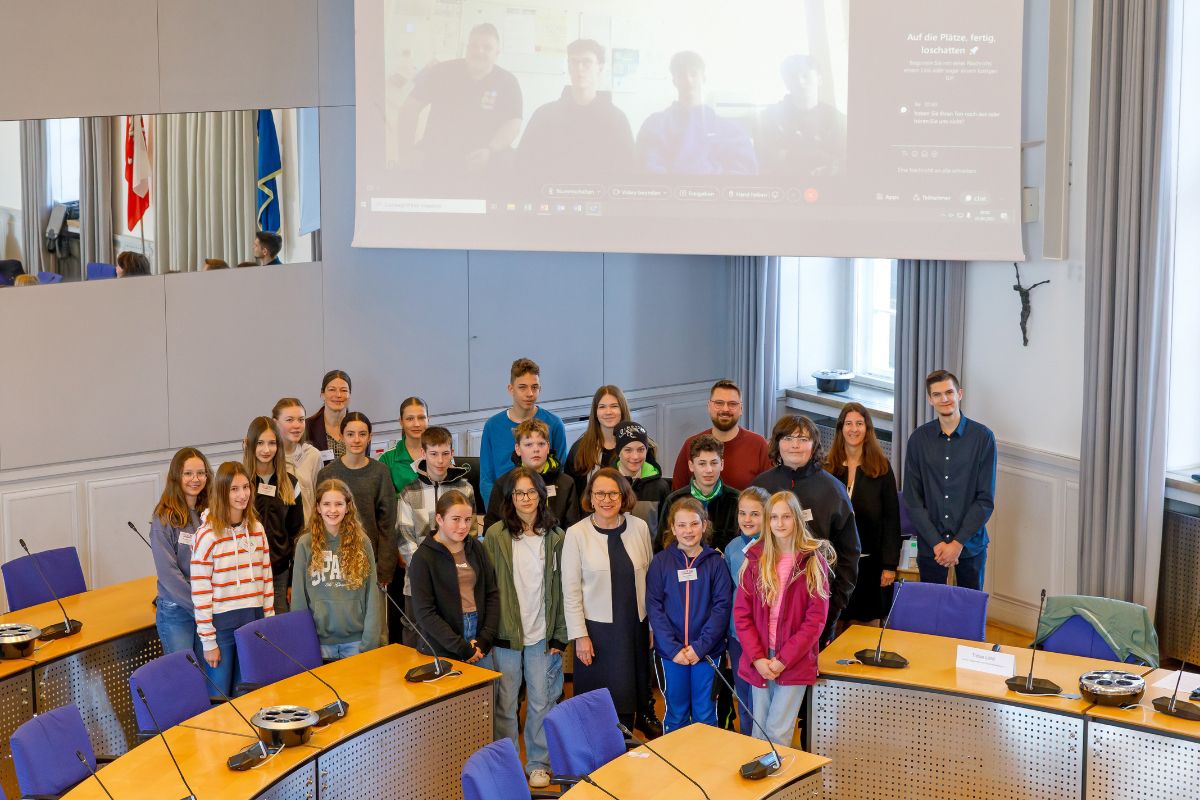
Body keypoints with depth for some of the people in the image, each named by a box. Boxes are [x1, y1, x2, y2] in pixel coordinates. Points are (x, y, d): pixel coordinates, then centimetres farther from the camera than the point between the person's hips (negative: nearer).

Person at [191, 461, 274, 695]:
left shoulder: (257, 529, 4)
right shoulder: (207, 535, -12)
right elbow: (200, 591, -11)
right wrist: (208, 641, -11)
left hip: (254, 621, 5)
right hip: (222, 623, -5)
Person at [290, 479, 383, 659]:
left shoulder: (361, 542, 1)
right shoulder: (305, 544, 0)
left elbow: (372, 594, 1)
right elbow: (299, 596, 2)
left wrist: (370, 641, -6)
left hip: (355, 639, 1)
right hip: (320, 638, -1)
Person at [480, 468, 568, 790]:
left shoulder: (556, 537, 2)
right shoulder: (495, 535, -2)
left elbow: (562, 588, 4)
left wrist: (560, 634, 0)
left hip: (542, 634, 1)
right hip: (505, 633, -1)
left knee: (541, 701, 7)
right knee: (505, 703, 7)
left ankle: (538, 763, 21)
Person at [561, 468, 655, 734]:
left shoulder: (639, 528, 0)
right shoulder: (577, 533, -7)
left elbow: (650, 579, 7)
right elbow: (570, 590, -6)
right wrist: (579, 636, -8)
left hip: (636, 626, 3)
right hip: (597, 628, -3)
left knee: (634, 691, 9)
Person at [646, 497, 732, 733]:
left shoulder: (715, 562, -1)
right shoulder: (661, 562, 0)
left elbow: (722, 606, -5)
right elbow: (654, 607, -4)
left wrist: (701, 646, -14)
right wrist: (673, 648, -13)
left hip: (707, 650, 0)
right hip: (671, 652, 0)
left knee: (705, 714, 8)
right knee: (676, 714, 9)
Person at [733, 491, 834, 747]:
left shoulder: (814, 561, -4)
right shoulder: (756, 559, 4)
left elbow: (816, 619, -7)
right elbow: (741, 613, 3)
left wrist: (783, 660, -12)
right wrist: (757, 658, -8)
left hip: (795, 661, -3)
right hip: (759, 661, 3)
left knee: (778, 733, -7)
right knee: (759, 731, 8)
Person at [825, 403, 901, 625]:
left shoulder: (881, 467, 0)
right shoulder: (828, 467, 4)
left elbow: (891, 518, -2)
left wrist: (890, 564, -7)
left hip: (869, 560, -2)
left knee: (865, 623, 3)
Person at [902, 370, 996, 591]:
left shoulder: (982, 437, -5)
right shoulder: (919, 439, 0)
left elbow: (985, 499, -6)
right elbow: (912, 500, -1)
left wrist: (958, 542, -12)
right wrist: (936, 542, -9)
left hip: (970, 545, -1)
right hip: (929, 545, 1)